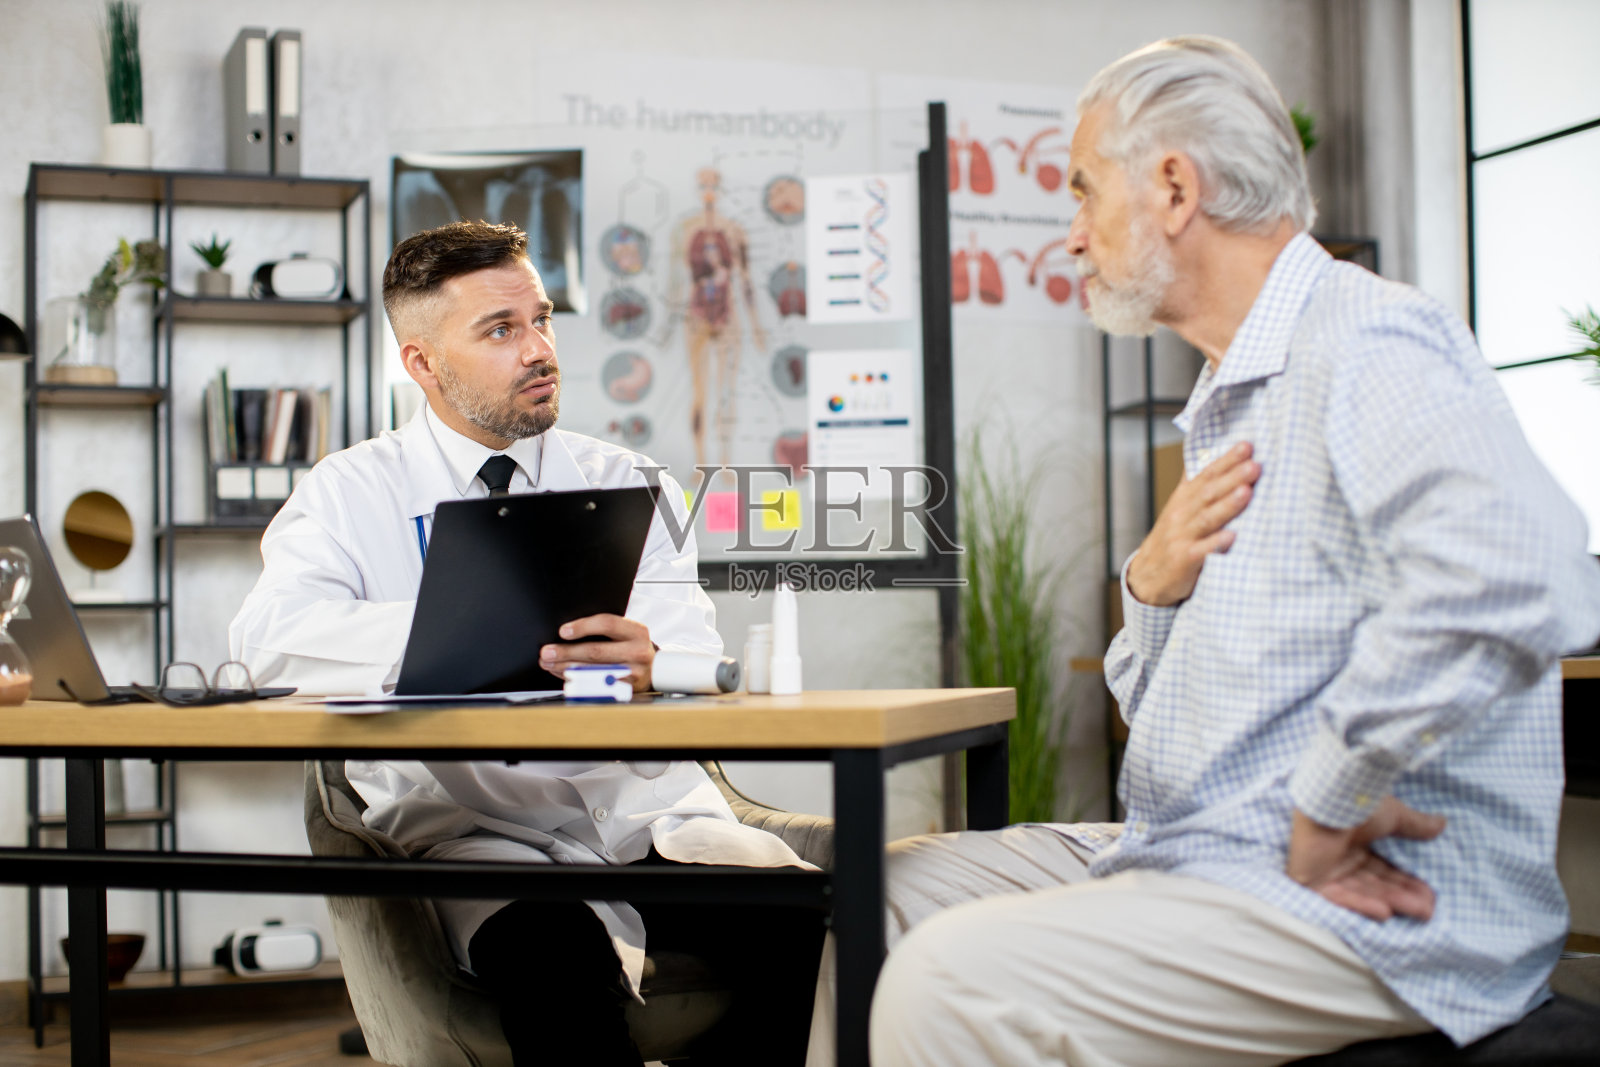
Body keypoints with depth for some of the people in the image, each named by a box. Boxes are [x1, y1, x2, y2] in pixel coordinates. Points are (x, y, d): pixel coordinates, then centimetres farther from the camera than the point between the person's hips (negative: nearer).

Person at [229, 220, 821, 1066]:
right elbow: (272, 637, -12)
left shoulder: (623, 483, 13)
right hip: (479, 834, -3)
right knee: (554, 958, -36)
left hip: (649, 813, 3)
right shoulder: (353, 492, 8)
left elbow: (700, 661, -1)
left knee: (810, 918, -26)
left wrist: (647, 663, -28)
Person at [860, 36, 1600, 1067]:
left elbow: (1513, 573, -36)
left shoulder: (1367, 343, -14)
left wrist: (1326, 809, -25)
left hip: (1372, 910, -10)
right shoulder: (1233, 402, 19)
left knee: (951, 983, -25)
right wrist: (1152, 586, 1)